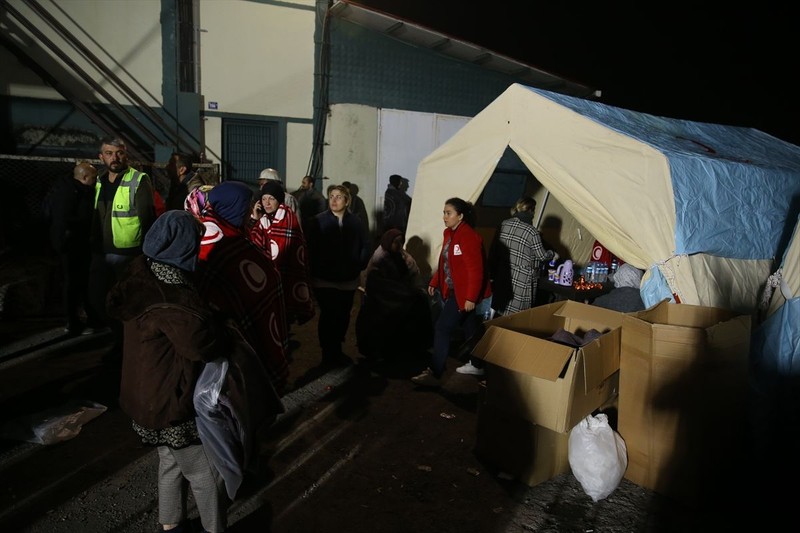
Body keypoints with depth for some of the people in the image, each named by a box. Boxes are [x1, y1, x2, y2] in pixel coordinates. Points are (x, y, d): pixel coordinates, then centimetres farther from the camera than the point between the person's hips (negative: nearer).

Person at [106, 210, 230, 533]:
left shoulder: (145, 275, -2)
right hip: (173, 401, -10)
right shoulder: (170, 295, -30)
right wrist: (227, 335, -14)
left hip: (153, 395, 10)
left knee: (172, 461, 28)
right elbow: (202, 343, -35)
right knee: (207, 473, 9)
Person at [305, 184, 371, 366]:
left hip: (349, 280, 3)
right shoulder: (318, 221, -6)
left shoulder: (355, 222, 0)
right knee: (328, 316, 1)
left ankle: (337, 350, 29)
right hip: (324, 280, -3)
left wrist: (359, 266, 0)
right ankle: (328, 353, 17)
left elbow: (365, 245, 7)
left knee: (343, 317, 12)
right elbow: (310, 248, -6)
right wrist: (315, 270, -10)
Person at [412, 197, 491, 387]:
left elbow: (476, 270, -23)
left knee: (442, 329, -9)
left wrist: (471, 297, -24)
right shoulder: (450, 233, 7)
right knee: (470, 329, 21)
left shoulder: (469, 237, -21)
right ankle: (477, 365, 37)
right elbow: (444, 262, 16)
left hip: (464, 292, -9)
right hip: (453, 290, 9)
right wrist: (435, 283, 15)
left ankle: (435, 374, -3)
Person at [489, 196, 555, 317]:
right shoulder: (531, 231, -14)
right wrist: (552, 254, 17)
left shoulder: (504, 225, 1)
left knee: (500, 313, 14)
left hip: (502, 276, 6)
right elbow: (542, 256, -5)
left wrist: (493, 272, 16)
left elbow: (494, 250, 6)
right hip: (521, 280, -6)